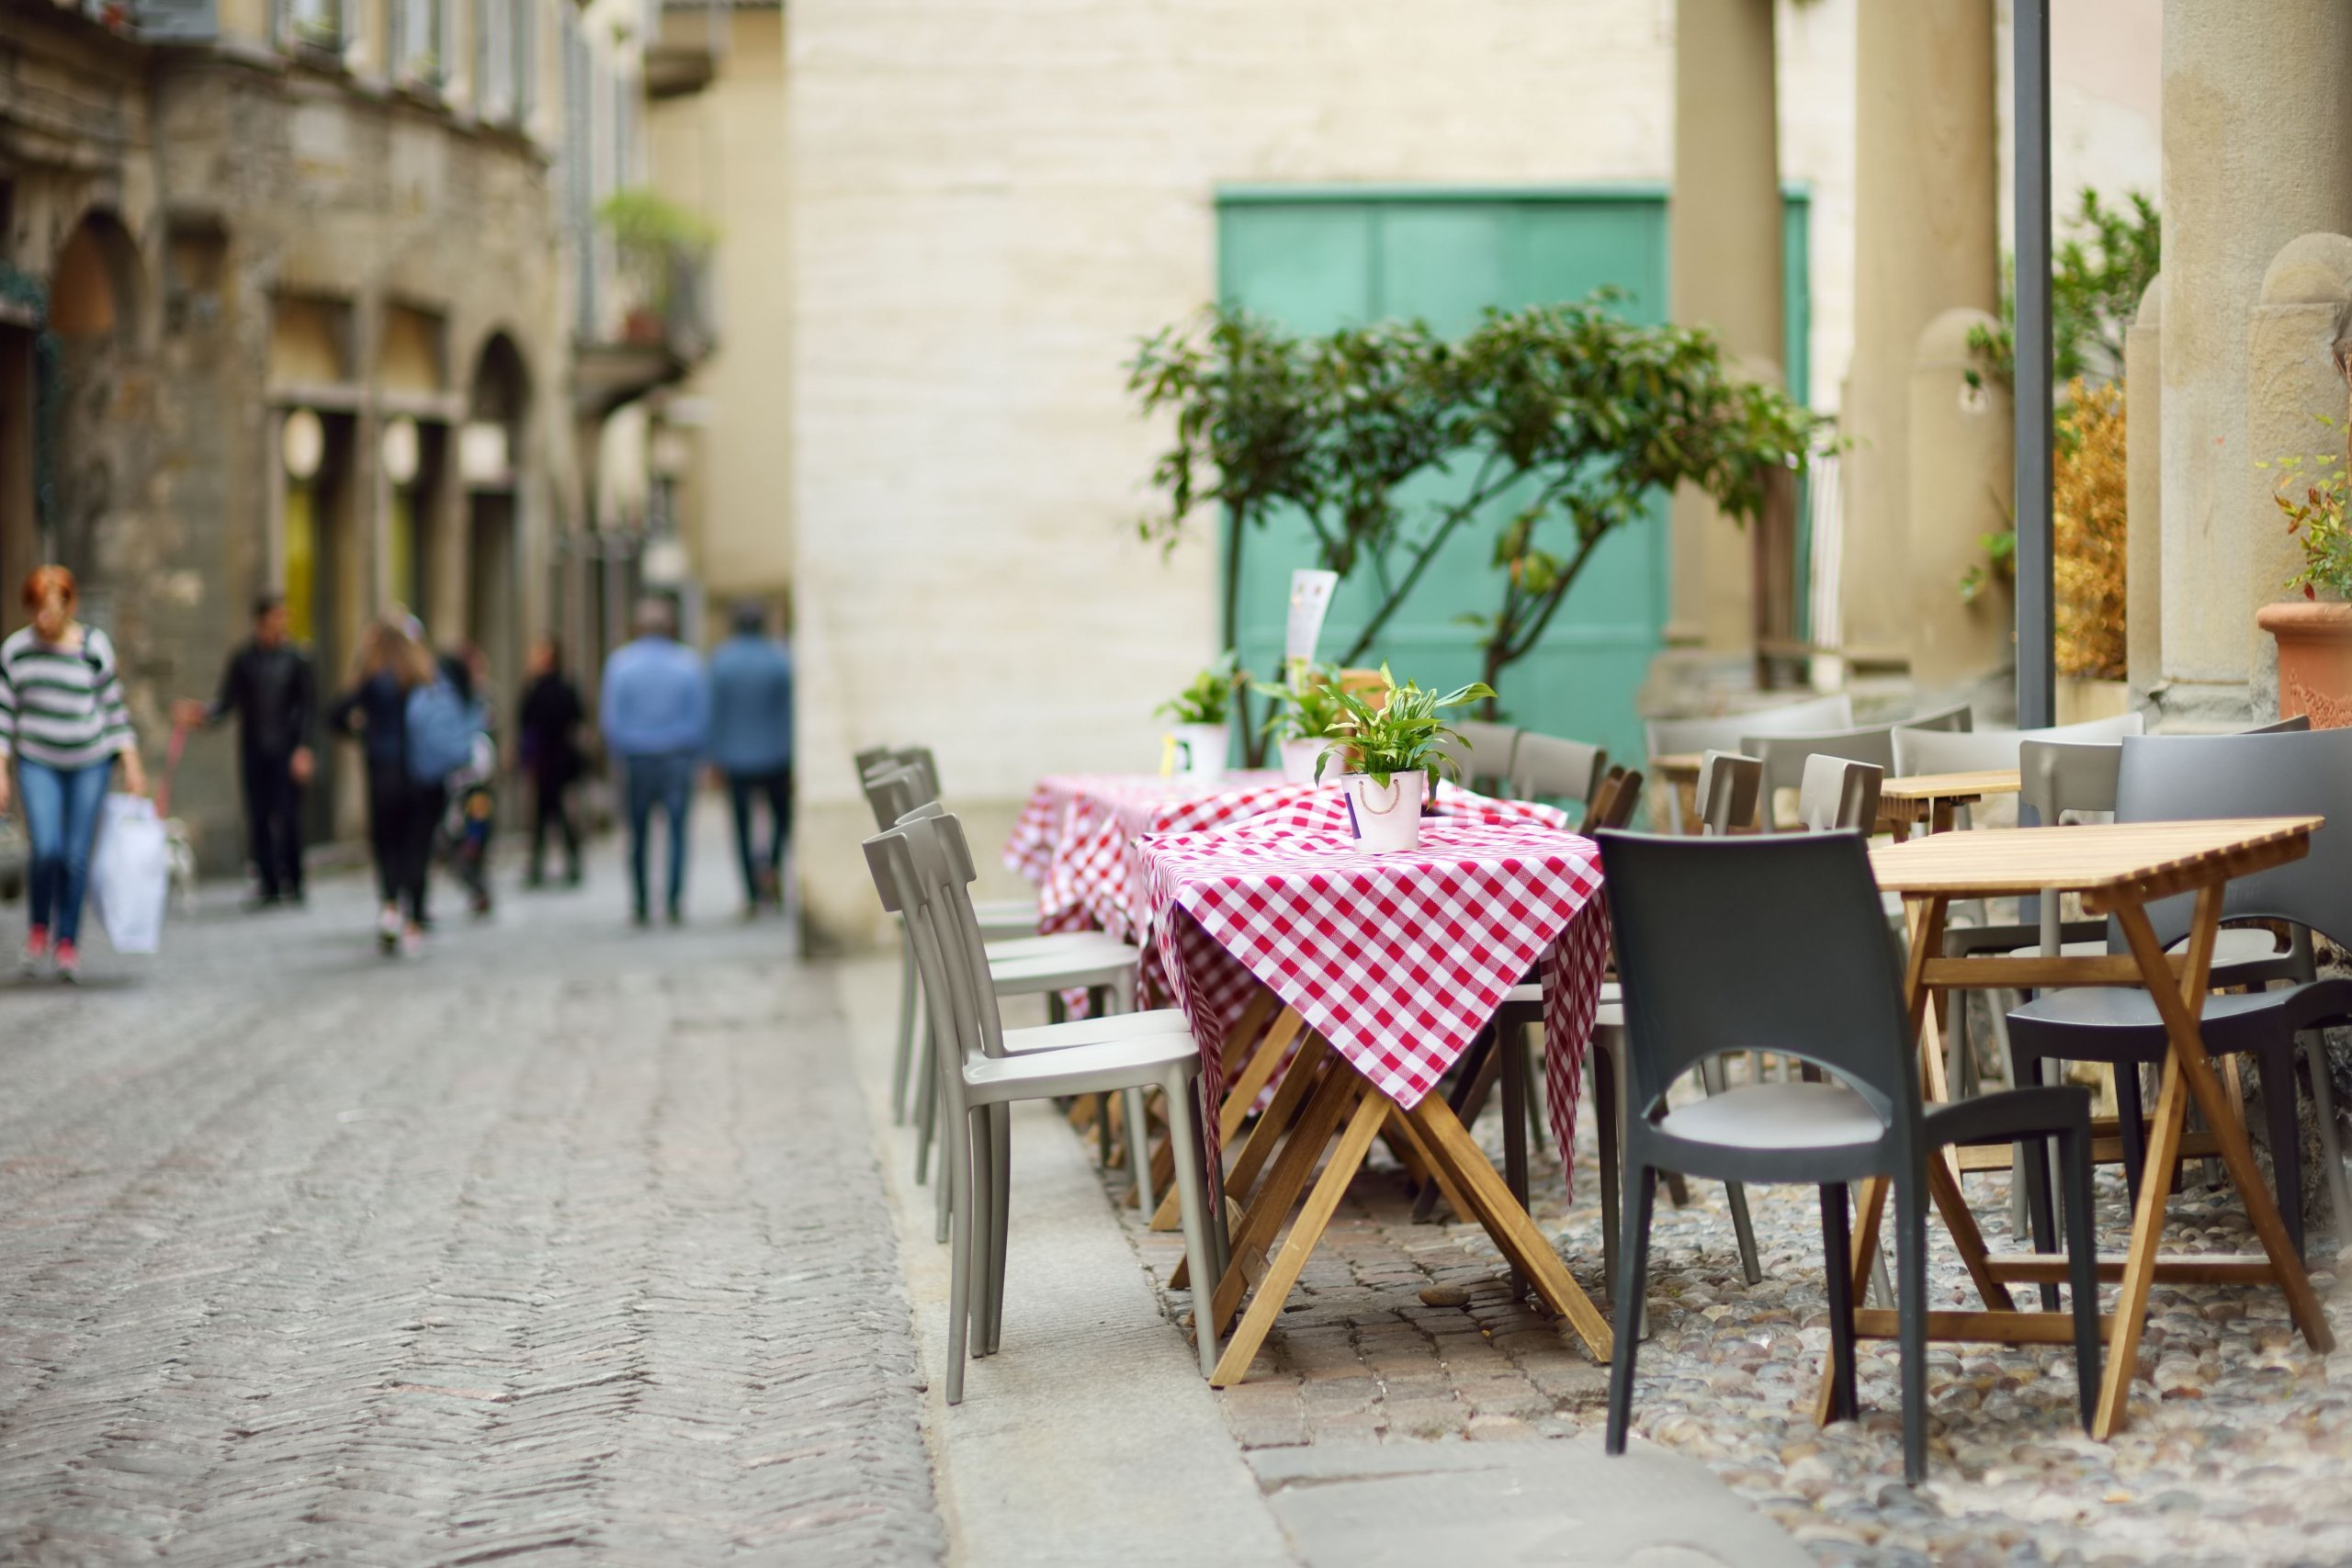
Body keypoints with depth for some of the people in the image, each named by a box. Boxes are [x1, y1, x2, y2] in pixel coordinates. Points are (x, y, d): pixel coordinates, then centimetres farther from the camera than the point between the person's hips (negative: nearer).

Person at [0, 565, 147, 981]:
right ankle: (39, 928, 9)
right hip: (38, 762, 0)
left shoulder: (94, 647, -7)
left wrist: (132, 765, -2)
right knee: (46, 850, -15)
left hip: (91, 763, 0)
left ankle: (67, 942, 11)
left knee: (76, 856, -2)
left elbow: (114, 707, 0)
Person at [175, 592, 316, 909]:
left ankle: (292, 883, 5)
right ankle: (268, 886, 7)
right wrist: (203, 713, -14)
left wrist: (303, 749, -7)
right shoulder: (243, 660, 8)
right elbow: (228, 701, 6)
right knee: (258, 820, 0)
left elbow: (309, 706, 1)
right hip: (253, 750, 2)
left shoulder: (297, 659, 2)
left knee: (288, 817, -8)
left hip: (286, 751, -2)